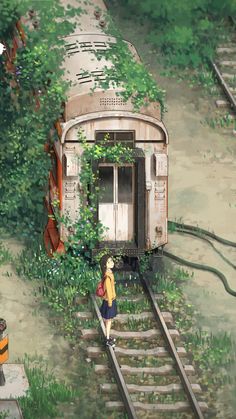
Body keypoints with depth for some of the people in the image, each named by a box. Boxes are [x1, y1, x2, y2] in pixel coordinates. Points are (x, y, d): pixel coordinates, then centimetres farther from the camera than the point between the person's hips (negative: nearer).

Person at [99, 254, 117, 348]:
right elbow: (108, 290, -23)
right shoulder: (108, 276, -30)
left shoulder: (109, 273, -1)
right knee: (108, 320, 8)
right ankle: (108, 340, 22)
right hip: (109, 301, -9)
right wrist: (110, 303, -16)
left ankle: (108, 337, 37)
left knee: (109, 320, 22)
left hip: (112, 299, 9)